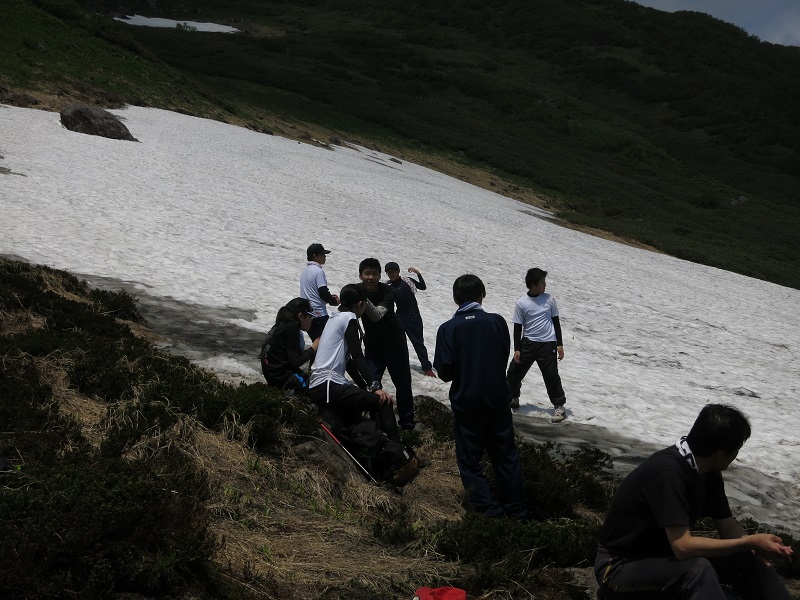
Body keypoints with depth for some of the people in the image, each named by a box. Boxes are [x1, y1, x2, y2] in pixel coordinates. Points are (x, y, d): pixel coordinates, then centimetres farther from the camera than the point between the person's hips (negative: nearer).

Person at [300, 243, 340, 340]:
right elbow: (323, 292, -17)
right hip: (318, 314, -9)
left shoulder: (305, 271, 16)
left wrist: (329, 296, 16)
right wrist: (334, 301, 1)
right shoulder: (318, 271, -12)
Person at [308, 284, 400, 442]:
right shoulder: (349, 317, -5)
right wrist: (375, 387, -14)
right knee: (383, 401, -14)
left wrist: (365, 388, 25)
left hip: (317, 387, 10)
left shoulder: (335, 318, 21)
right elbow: (357, 356, -13)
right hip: (327, 387, -10)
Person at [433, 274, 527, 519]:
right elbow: (505, 355, 6)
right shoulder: (497, 322, -7)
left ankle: (488, 509, 8)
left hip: (466, 402, -2)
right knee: (506, 455, 17)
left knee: (470, 460, 11)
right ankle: (517, 509, 24)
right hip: (498, 399, 3)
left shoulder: (447, 329, -13)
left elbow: (444, 372, -12)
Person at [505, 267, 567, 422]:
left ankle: (559, 406, 7)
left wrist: (559, 344, 4)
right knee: (514, 372, 6)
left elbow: (556, 322, 7)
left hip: (547, 344, -1)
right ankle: (512, 398, 30)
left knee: (551, 375, -6)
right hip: (528, 343, 1)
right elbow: (518, 327, 2)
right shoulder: (521, 303, -4)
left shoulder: (549, 299, 0)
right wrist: (517, 349, -1)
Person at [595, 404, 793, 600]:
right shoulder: (668, 472, -30)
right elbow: (683, 546, -35)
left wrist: (756, 546, -21)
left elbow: (729, 527, 1)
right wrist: (750, 542, -29)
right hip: (621, 566, -8)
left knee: (748, 559, -3)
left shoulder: (707, 471, -3)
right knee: (697, 569, -34)